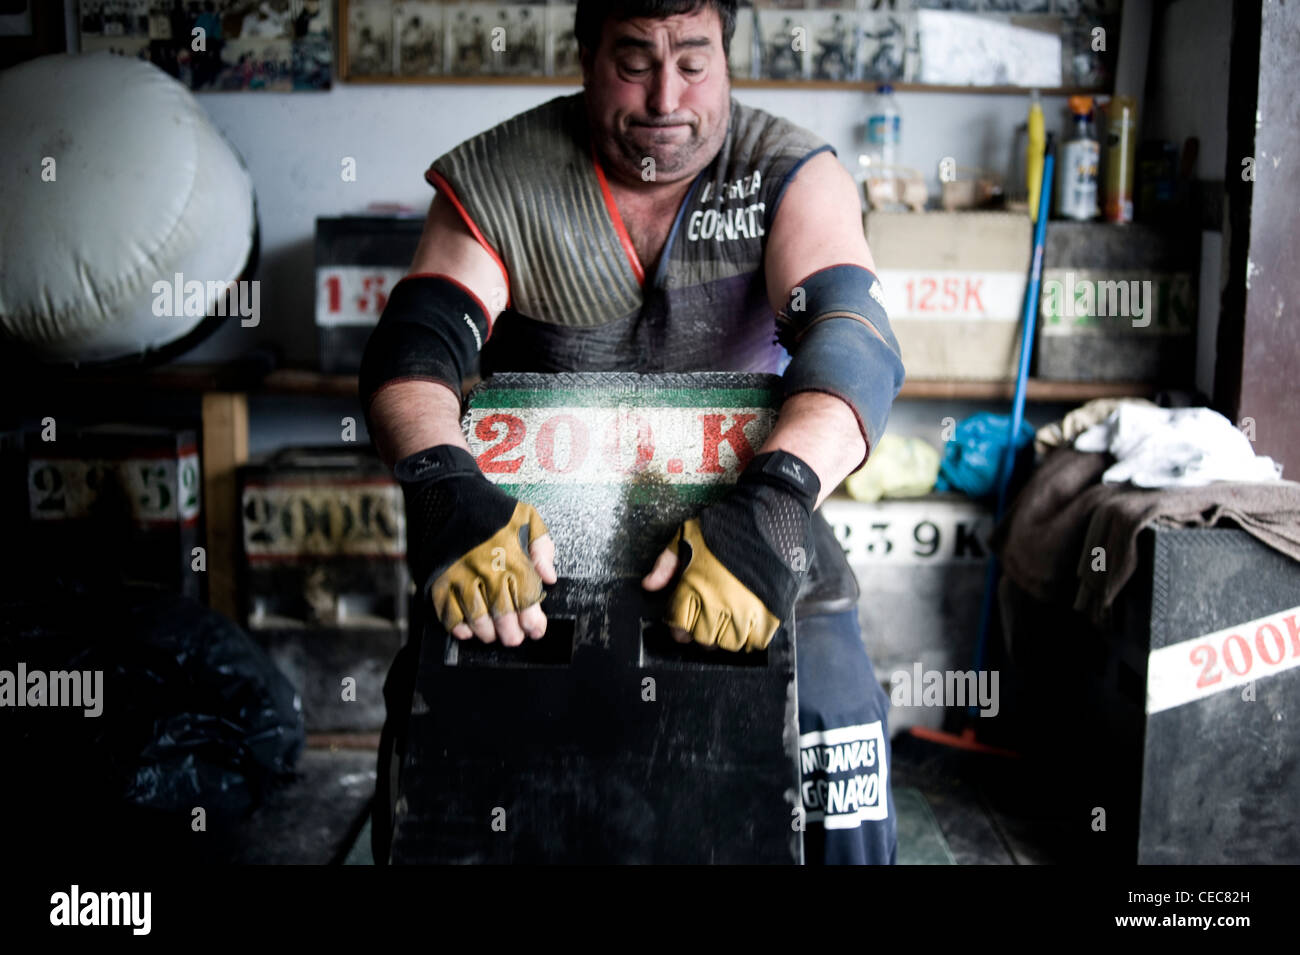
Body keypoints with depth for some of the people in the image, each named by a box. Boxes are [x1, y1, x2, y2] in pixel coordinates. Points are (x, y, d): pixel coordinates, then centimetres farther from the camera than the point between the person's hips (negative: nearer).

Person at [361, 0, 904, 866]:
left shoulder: (794, 175, -6)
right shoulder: (498, 182, -5)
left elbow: (856, 346, -21)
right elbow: (414, 345, -15)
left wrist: (774, 501, -40)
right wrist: (442, 484, -37)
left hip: (741, 512, 0)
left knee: (835, 712, -16)